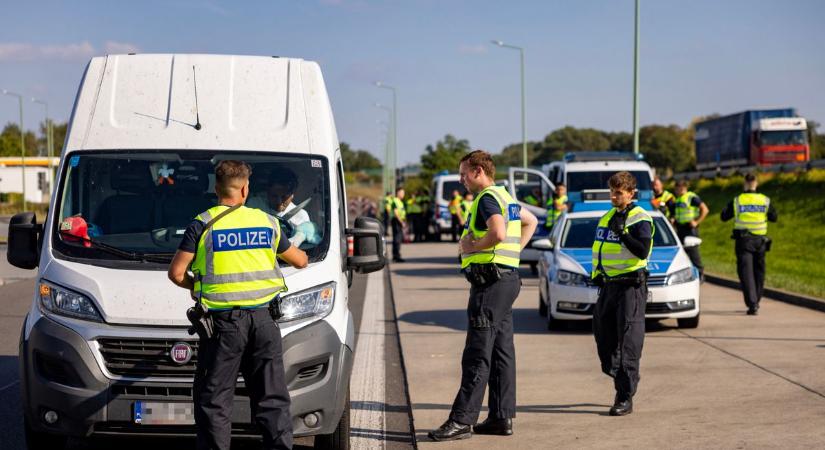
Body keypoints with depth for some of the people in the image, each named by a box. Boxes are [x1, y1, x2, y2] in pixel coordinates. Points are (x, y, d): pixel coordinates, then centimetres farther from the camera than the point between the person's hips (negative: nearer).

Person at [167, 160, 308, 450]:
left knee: (214, 398, 4)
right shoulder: (267, 222, 10)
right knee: (272, 397, 10)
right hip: (263, 318, 3)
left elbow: (176, 273, -5)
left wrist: (196, 286, 16)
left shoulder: (203, 225, -2)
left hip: (223, 321, -3)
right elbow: (301, 261, 24)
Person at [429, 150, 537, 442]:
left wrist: (470, 246, -13)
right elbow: (531, 221, 33)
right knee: (502, 352, 11)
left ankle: (462, 420, -10)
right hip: (508, 278, 10)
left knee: (477, 355, -10)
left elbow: (498, 233, -29)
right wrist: (515, 250, 23)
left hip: (490, 281, -10)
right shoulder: (505, 197, 19)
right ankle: (502, 417, 14)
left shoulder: (487, 198, -12)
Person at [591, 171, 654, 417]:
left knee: (628, 341, -8)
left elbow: (642, 250, -22)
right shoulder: (608, 217, 15)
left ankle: (625, 398, -8)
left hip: (631, 285, -8)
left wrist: (622, 233, -26)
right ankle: (619, 379, 25)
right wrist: (597, 274, 17)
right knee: (603, 334, 9)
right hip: (608, 284, 8)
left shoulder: (640, 219, -9)